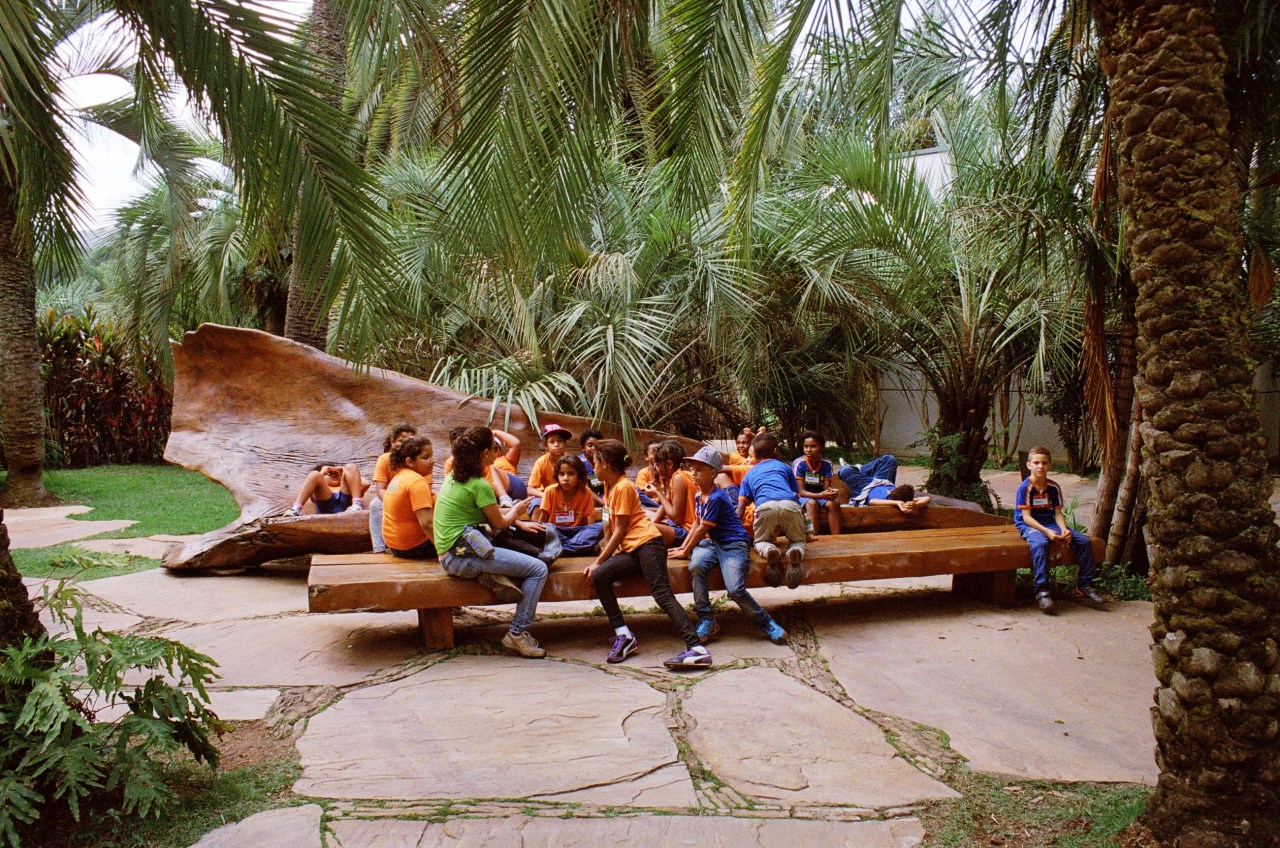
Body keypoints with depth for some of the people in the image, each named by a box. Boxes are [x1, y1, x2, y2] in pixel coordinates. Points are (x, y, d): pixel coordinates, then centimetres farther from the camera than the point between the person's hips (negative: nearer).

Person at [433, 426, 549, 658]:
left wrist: (511, 512, 22)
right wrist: (516, 511, 18)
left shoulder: (453, 477, 13)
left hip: (449, 555, 9)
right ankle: (518, 633, -6)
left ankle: (493, 575, -1)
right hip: (464, 556, -9)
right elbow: (500, 523, -1)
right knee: (538, 569, -10)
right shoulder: (479, 485, -13)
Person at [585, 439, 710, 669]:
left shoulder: (623, 487, -8)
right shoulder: (609, 486, 19)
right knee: (599, 576, -12)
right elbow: (609, 525, 22)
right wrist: (602, 557, 19)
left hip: (646, 543, -8)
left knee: (663, 594, -20)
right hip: (630, 549, 8)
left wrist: (599, 561, -7)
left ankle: (697, 649, -28)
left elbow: (619, 530, -9)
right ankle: (623, 635, -7)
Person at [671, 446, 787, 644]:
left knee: (735, 589, -24)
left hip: (734, 544, -7)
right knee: (696, 565, -27)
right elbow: (697, 524, 20)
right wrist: (683, 547, 12)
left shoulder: (716, 498, -18)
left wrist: (685, 552, -7)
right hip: (712, 542, 7)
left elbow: (702, 529, -15)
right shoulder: (699, 495, 10)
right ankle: (706, 620, -19)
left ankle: (766, 622, 2)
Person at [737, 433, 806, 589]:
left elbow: (741, 507, 23)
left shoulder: (750, 473, 33)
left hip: (765, 506, 0)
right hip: (791, 505, 1)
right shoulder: (784, 466, 34)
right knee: (797, 540, 21)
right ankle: (795, 553, -18)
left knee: (761, 541, 22)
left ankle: (770, 551, -17)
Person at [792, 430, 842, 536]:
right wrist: (821, 495, -35)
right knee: (811, 503, -36)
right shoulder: (799, 463, -16)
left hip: (819, 496, 4)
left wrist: (830, 492, -33)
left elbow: (826, 488, -7)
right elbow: (801, 491, -19)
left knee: (833, 504, -27)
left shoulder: (826, 463, -5)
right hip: (802, 498, -4)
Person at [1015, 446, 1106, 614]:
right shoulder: (1025, 488, -11)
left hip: (1050, 524, 6)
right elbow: (1026, 517, -16)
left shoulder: (1053, 487, 6)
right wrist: (1047, 532, -26)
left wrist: (1064, 530, -16)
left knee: (1084, 541, -9)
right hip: (1029, 526, -6)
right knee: (1040, 544, -39)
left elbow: (1057, 513, 5)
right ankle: (1042, 591, -38)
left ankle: (1084, 586, 2)